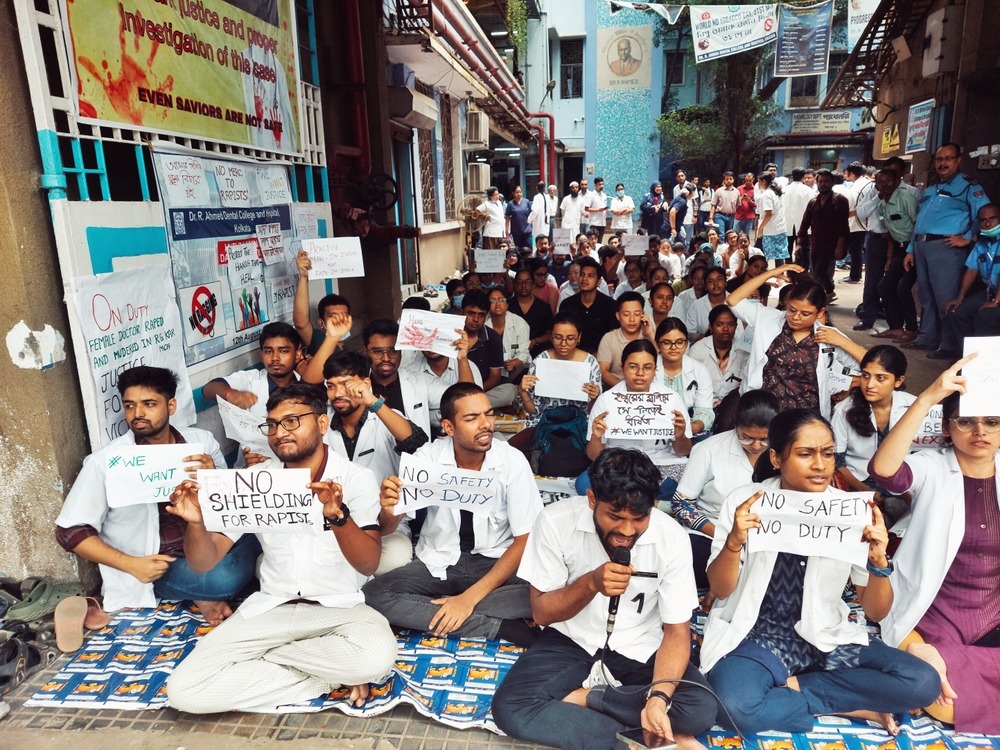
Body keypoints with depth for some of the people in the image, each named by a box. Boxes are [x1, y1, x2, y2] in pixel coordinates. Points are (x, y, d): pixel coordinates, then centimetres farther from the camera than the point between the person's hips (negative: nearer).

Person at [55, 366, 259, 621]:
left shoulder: (201, 441, 1)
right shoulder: (105, 462, -8)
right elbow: (70, 532, -3)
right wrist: (131, 564, -14)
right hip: (153, 569, -5)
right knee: (224, 579, -32)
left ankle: (207, 594, 0)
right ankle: (208, 590, 1)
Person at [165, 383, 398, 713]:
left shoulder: (356, 478, -7)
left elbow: (369, 563, -18)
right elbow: (204, 562, 0)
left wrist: (338, 516, -37)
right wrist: (196, 522, -23)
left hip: (339, 608, -2)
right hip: (269, 608, 3)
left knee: (376, 656, -35)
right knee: (184, 690, -17)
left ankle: (259, 659, -6)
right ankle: (335, 677, -7)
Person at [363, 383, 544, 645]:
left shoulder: (513, 461, -15)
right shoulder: (428, 458, -12)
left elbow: (525, 542, -12)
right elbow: (386, 530, -7)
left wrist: (470, 597, -21)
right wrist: (389, 511, -33)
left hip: (495, 564, -1)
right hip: (437, 563, 2)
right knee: (374, 594, -25)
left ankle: (423, 611, -19)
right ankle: (500, 626, -21)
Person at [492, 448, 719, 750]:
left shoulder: (671, 538, -19)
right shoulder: (556, 521, -21)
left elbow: (677, 631, -12)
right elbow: (541, 612, -12)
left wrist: (658, 698, -30)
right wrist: (591, 583, -31)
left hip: (640, 648, 1)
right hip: (572, 640, -1)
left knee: (702, 710, -24)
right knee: (510, 708, -24)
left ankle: (584, 697, -8)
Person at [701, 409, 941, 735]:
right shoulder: (744, 501, -11)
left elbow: (876, 612, -1)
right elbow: (720, 591, -7)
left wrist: (878, 561, -21)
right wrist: (734, 542, -26)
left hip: (826, 637, 3)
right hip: (756, 635, -3)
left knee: (923, 683, -18)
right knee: (738, 707, -32)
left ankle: (791, 686, -7)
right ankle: (854, 707, -8)